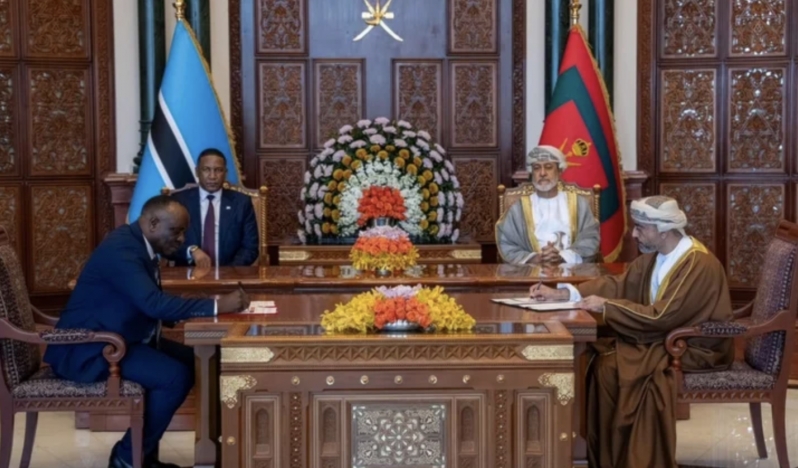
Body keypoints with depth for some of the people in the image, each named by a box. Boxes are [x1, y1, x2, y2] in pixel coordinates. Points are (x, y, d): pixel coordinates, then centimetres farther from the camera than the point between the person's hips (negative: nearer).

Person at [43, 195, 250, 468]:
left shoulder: (139, 244, 8)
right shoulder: (122, 248, -23)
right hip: (88, 349, -11)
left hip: (115, 340, 11)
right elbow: (154, 303, -34)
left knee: (191, 361, 7)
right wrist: (217, 306, -31)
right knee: (175, 376, -21)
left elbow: (152, 305, 11)